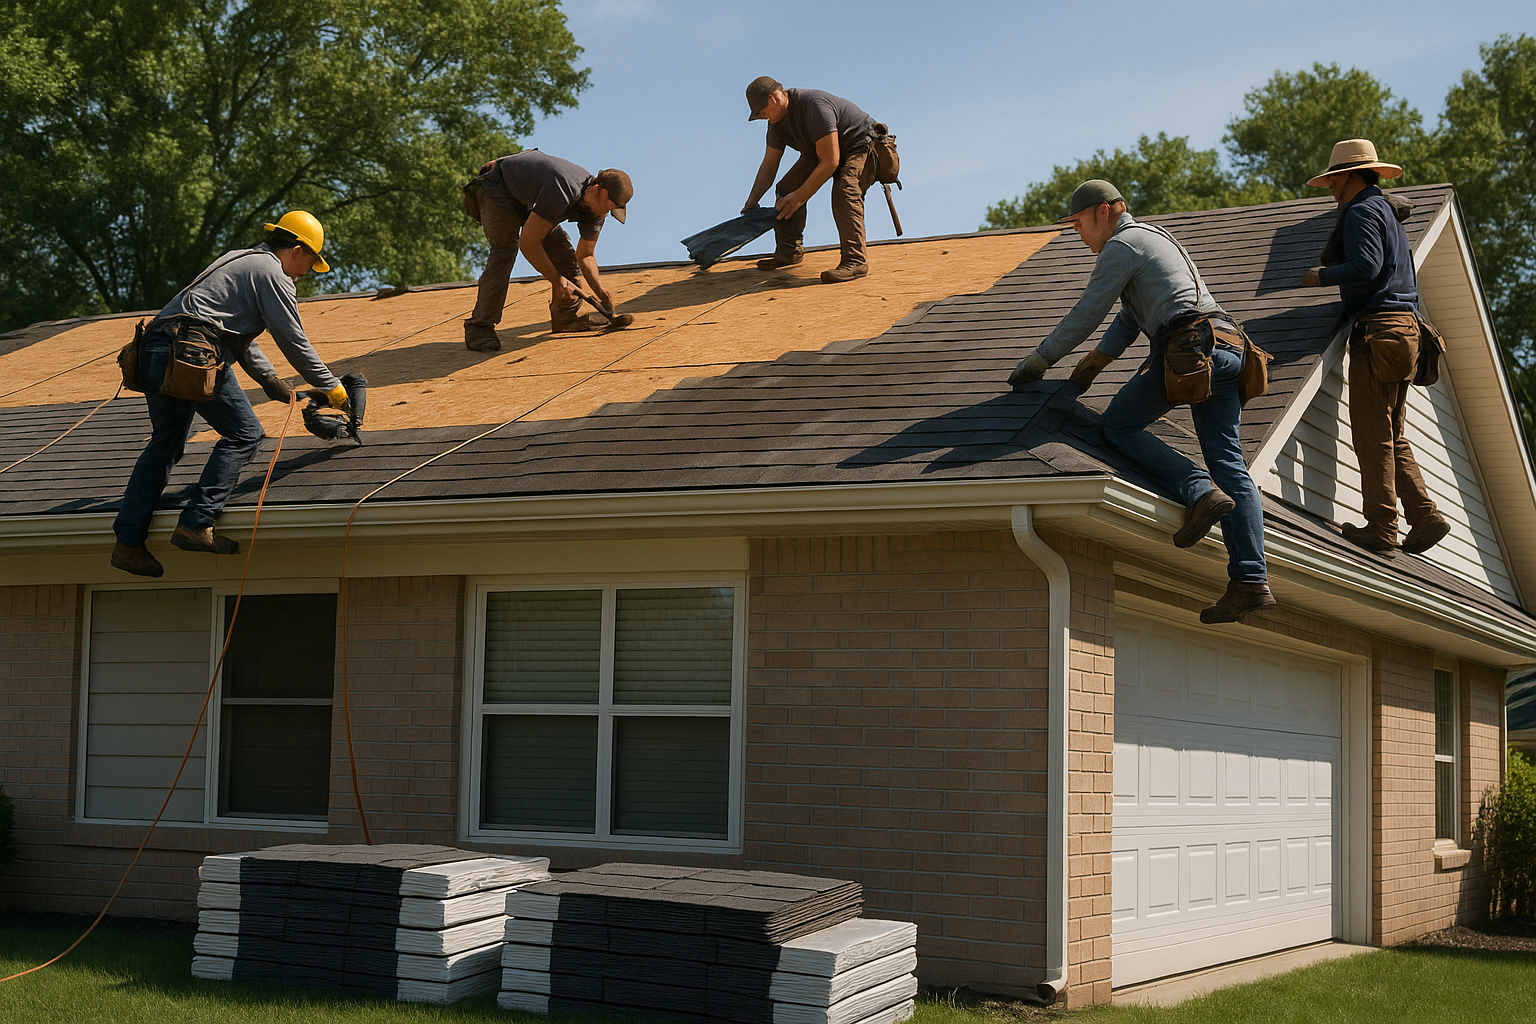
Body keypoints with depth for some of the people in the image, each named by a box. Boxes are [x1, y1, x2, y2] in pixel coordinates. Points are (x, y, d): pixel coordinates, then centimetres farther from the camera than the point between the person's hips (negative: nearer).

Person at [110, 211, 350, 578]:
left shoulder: (240, 260, 30)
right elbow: (294, 341, 0)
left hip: (153, 352, 10)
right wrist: (332, 389, 10)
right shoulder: (271, 273, 1)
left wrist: (273, 383, 35)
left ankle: (128, 541, 13)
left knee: (166, 442, 17)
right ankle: (196, 524, -9)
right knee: (243, 433, 0)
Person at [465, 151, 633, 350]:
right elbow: (528, 242, -34)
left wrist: (602, 293, -8)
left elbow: (585, 255, 5)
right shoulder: (562, 192, -39)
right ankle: (479, 328, -28)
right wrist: (557, 280, -27)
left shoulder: (595, 210, -11)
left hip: (528, 197, 9)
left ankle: (567, 316, 14)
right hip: (498, 190, -9)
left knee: (561, 248, 2)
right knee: (504, 253, -24)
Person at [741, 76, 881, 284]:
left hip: (862, 145, -9)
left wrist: (800, 197, -27)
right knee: (787, 187, -1)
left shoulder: (814, 106, -32)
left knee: (844, 190, -35)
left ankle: (855, 260, -40)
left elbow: (830, 162, -32)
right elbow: (769, 165, 9)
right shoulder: (778, 119, -3)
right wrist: (751, 203, 4)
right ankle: (789, 251, 9)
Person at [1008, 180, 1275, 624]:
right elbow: (1131, 316, 37)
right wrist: (1096, 361, 30)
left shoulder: (1120, 246, 1)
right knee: (1228, 462, 1)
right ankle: (1251, 582, -7)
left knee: (1119, 426, 0)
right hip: (1228, 350, 9)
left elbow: (1085, 315, 0)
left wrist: (1037, 361, 9)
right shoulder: (1154, 237, 32)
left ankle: (1200, 492, -18)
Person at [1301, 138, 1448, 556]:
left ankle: (1381, 529, -10)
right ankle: (1425, 517, 3)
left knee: (1372, 434, -9)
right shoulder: (1390, 213, 25)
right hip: (1404, 326, 10)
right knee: (1392, 437, 10)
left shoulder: (1362, 211, -5)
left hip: (1377, 326, -10)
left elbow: (1365, 266, -20)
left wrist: (1322, 277, -5)